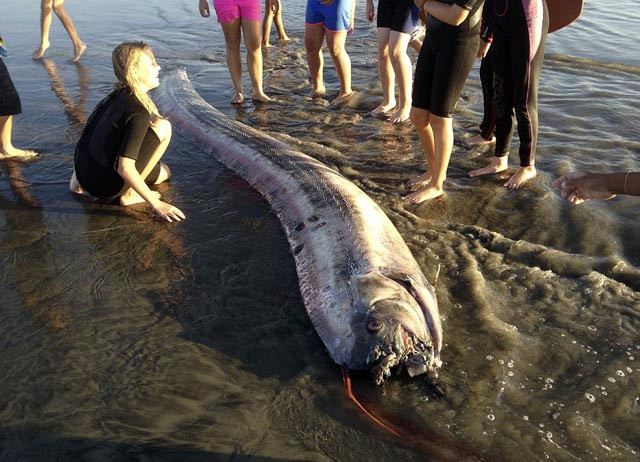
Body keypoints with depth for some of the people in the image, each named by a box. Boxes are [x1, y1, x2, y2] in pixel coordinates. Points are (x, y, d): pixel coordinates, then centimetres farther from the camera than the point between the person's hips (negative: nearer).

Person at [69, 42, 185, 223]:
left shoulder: (116, 97, 6)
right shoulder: (138, 112, -22)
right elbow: (125, 168, -27)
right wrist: (156, 204, -22)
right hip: (106, 186, -9)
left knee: (164, 172, 27)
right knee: (162, 127, -11)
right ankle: (129, 193, -7)